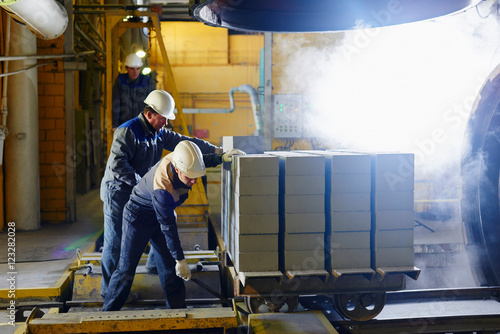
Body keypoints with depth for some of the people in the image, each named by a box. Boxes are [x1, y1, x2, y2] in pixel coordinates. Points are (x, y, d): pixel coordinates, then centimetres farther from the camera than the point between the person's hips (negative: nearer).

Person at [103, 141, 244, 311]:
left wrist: (222, 157, -10)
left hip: (163, 213, 7)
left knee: (169, 266, 5)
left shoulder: (181, 159, -21)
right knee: (126, 269, -3)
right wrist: (180, 260, -23)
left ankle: (177, 310, 14)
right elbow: (168, 227, -30)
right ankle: (108, 311, 13)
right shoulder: (162, 189, -39)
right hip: (138, 217, -7)